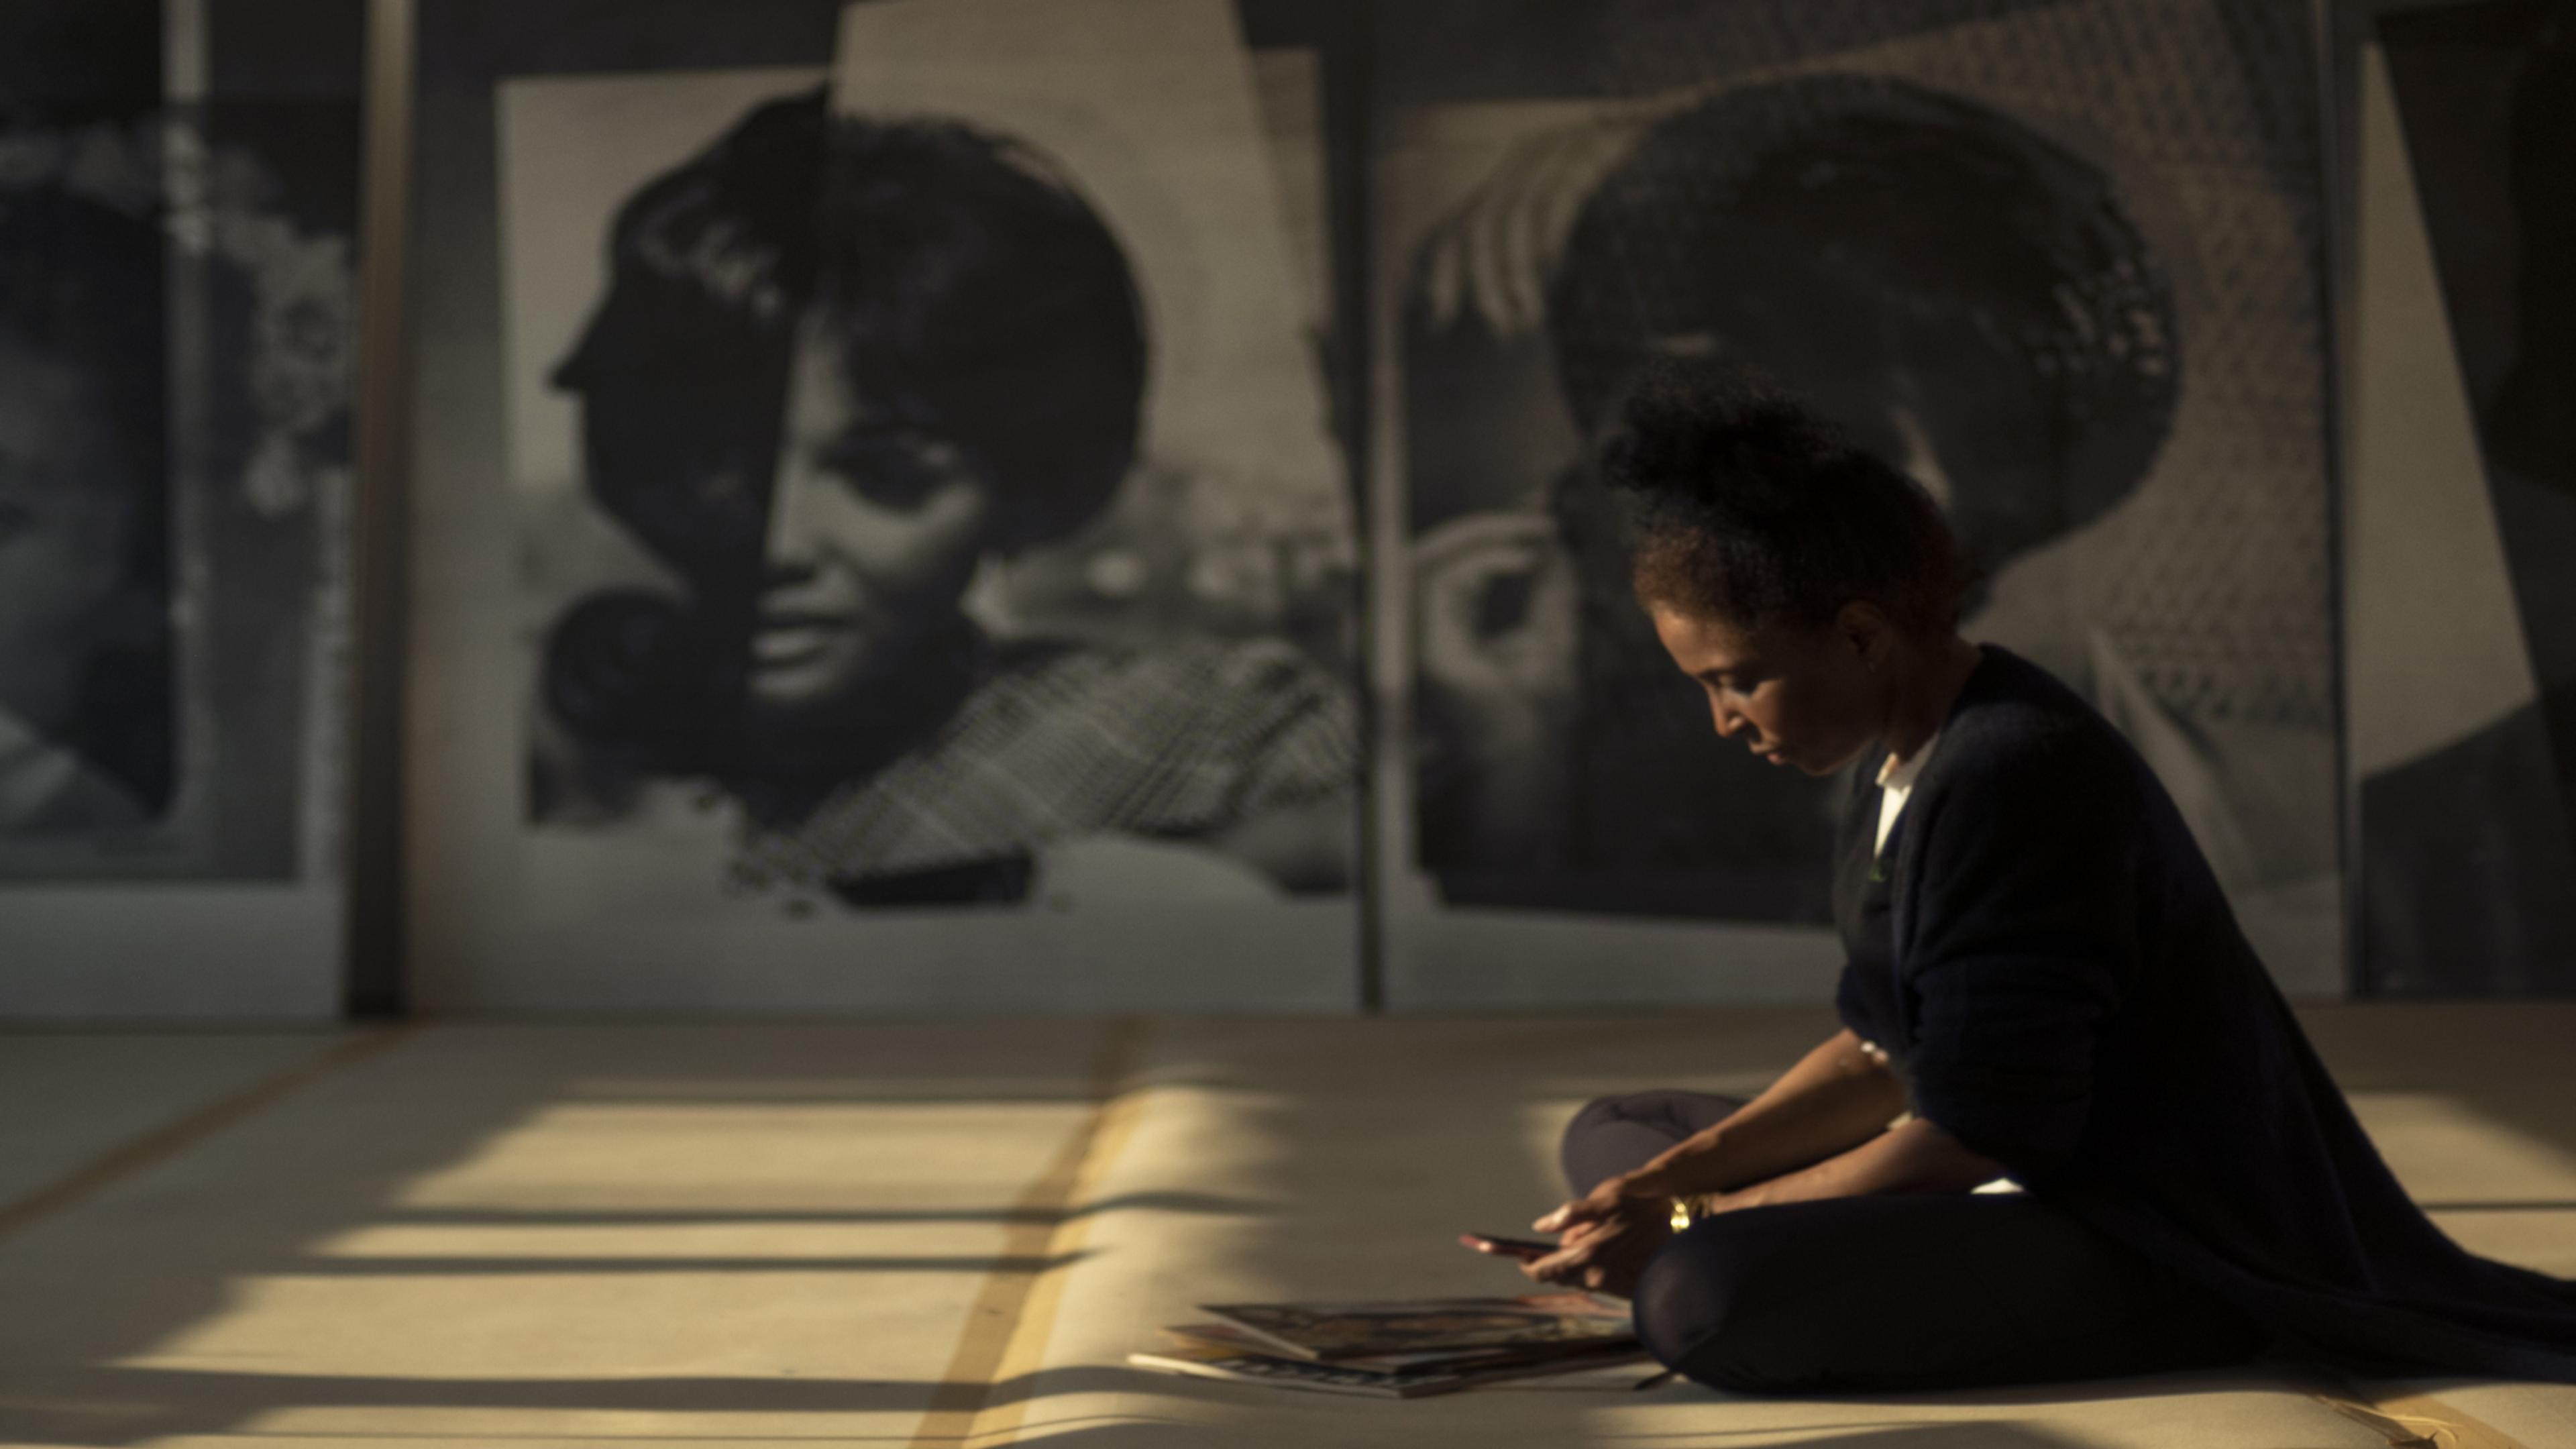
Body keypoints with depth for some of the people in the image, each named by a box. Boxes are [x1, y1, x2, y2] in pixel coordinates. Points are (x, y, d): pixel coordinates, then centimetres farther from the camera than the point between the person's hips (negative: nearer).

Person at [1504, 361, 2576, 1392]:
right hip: (2050, 1189, 11)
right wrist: (1676, 1175, -1)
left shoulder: (2006, 781, -24)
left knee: (1695, 1299, -33)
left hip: (2165, 1255, -11)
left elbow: (1975, 1138, -23)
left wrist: (1690, 1227, -16)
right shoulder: (1905, 756, 8)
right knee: (1613, 1135, 16)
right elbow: (1885, 1053, 12)